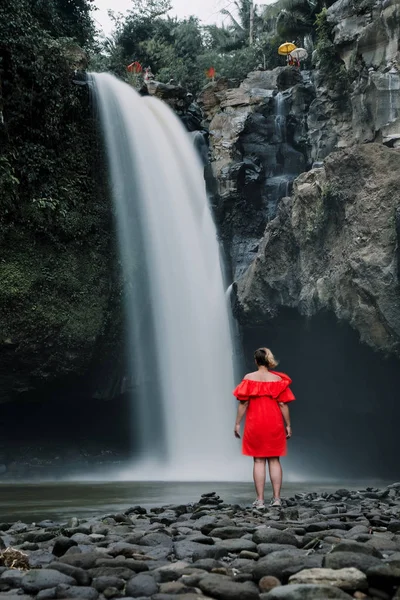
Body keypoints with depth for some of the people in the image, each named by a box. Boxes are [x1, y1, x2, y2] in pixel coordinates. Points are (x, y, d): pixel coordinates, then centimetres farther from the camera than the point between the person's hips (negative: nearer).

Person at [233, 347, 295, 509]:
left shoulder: (249, 378, -4)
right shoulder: (278, 379, -1)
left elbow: (243, 403, -6)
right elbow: (283, 404, -3)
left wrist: (237, 423, 1)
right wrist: (288, 425, 5)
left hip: (255, 424, -1)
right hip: (274, 424, 1)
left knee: (259, 461, 3)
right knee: (274, 460, 9)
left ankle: (260, 500, 2)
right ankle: (276, 498, 9)